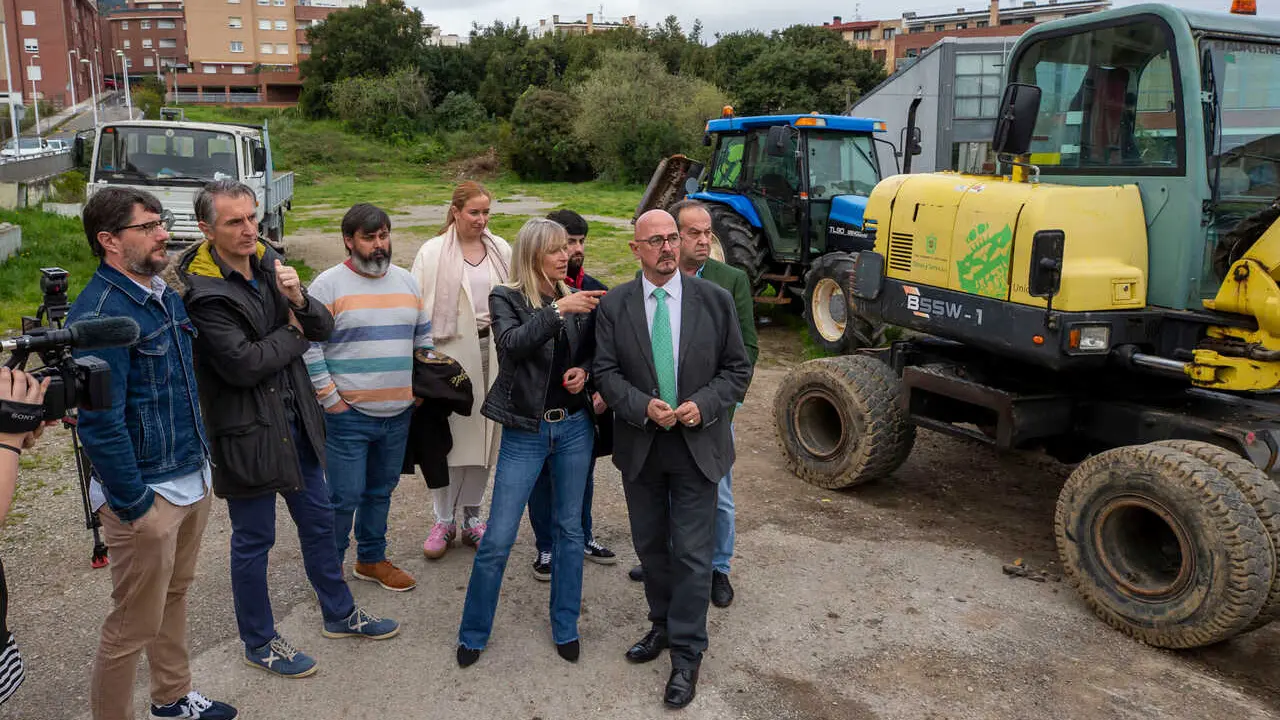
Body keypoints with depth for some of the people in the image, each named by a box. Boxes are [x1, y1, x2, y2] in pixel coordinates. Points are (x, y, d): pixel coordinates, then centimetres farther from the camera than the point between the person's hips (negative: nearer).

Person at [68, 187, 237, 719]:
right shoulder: (100, 312, -20)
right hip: (148, 496, -9)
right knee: (135, 626, 4)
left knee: (175, 595, 24)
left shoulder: (165, 293, 8)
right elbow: (100, 423, -22)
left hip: (193, 480, 9)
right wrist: (132, 505, -18)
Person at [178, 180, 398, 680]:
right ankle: (259, 643, 28)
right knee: (253, 540, 9)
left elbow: (323, 328, 2)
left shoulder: (267, 263, 2)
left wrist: (298, 299, -19)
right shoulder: (201, 291, -19)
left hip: (295, 418, 7)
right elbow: (242, 364, -25)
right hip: (248, 432, -7)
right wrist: (292, 334, -10)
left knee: (318, 520, 19)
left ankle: (339, 614, 38)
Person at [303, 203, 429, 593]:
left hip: (399, 413, 6)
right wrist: (329, 397, -12)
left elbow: (423, 336, 19)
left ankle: (371, 559, 34)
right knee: (345, 496, -1)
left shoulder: (406, 281, 10)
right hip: (349, 414, -5)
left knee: (381, 490, 17)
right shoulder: (329, 284, -8)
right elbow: (307, 344, -11)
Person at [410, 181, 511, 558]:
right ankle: (443, 520, 14)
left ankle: (471, 516, 23)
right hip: (450, 352, -3)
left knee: (484, 434, 9)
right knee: (448, 435, -1)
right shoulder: (433, 252, -2)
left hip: (492, 352, 3)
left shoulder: (501, 250, 7)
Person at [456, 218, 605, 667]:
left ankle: (565, 627, 29)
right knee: (497, 540, -1)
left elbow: (594, 353, 14)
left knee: (569, 529, 13)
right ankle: (473, 633, 19)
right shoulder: (506, 299, -6)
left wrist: (585, 371, -7)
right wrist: (557, 311, -31)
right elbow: (512, 342, -25)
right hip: (525, 432, -4)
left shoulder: (576, 299, 4)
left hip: (574, 426, 4)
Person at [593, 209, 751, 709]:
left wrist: (703, 404, -16)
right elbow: (606, 372, -3)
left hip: (697, 445, -2)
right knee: (650, 545, 17)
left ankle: (686, 654, 13)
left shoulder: (715, 299, -3)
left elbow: (737, 368, 0)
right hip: (640, 446, 2)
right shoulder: (613, 306, -2)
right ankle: (663, 624, 38)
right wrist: (643, 406, -19)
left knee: (692, 552, 0)